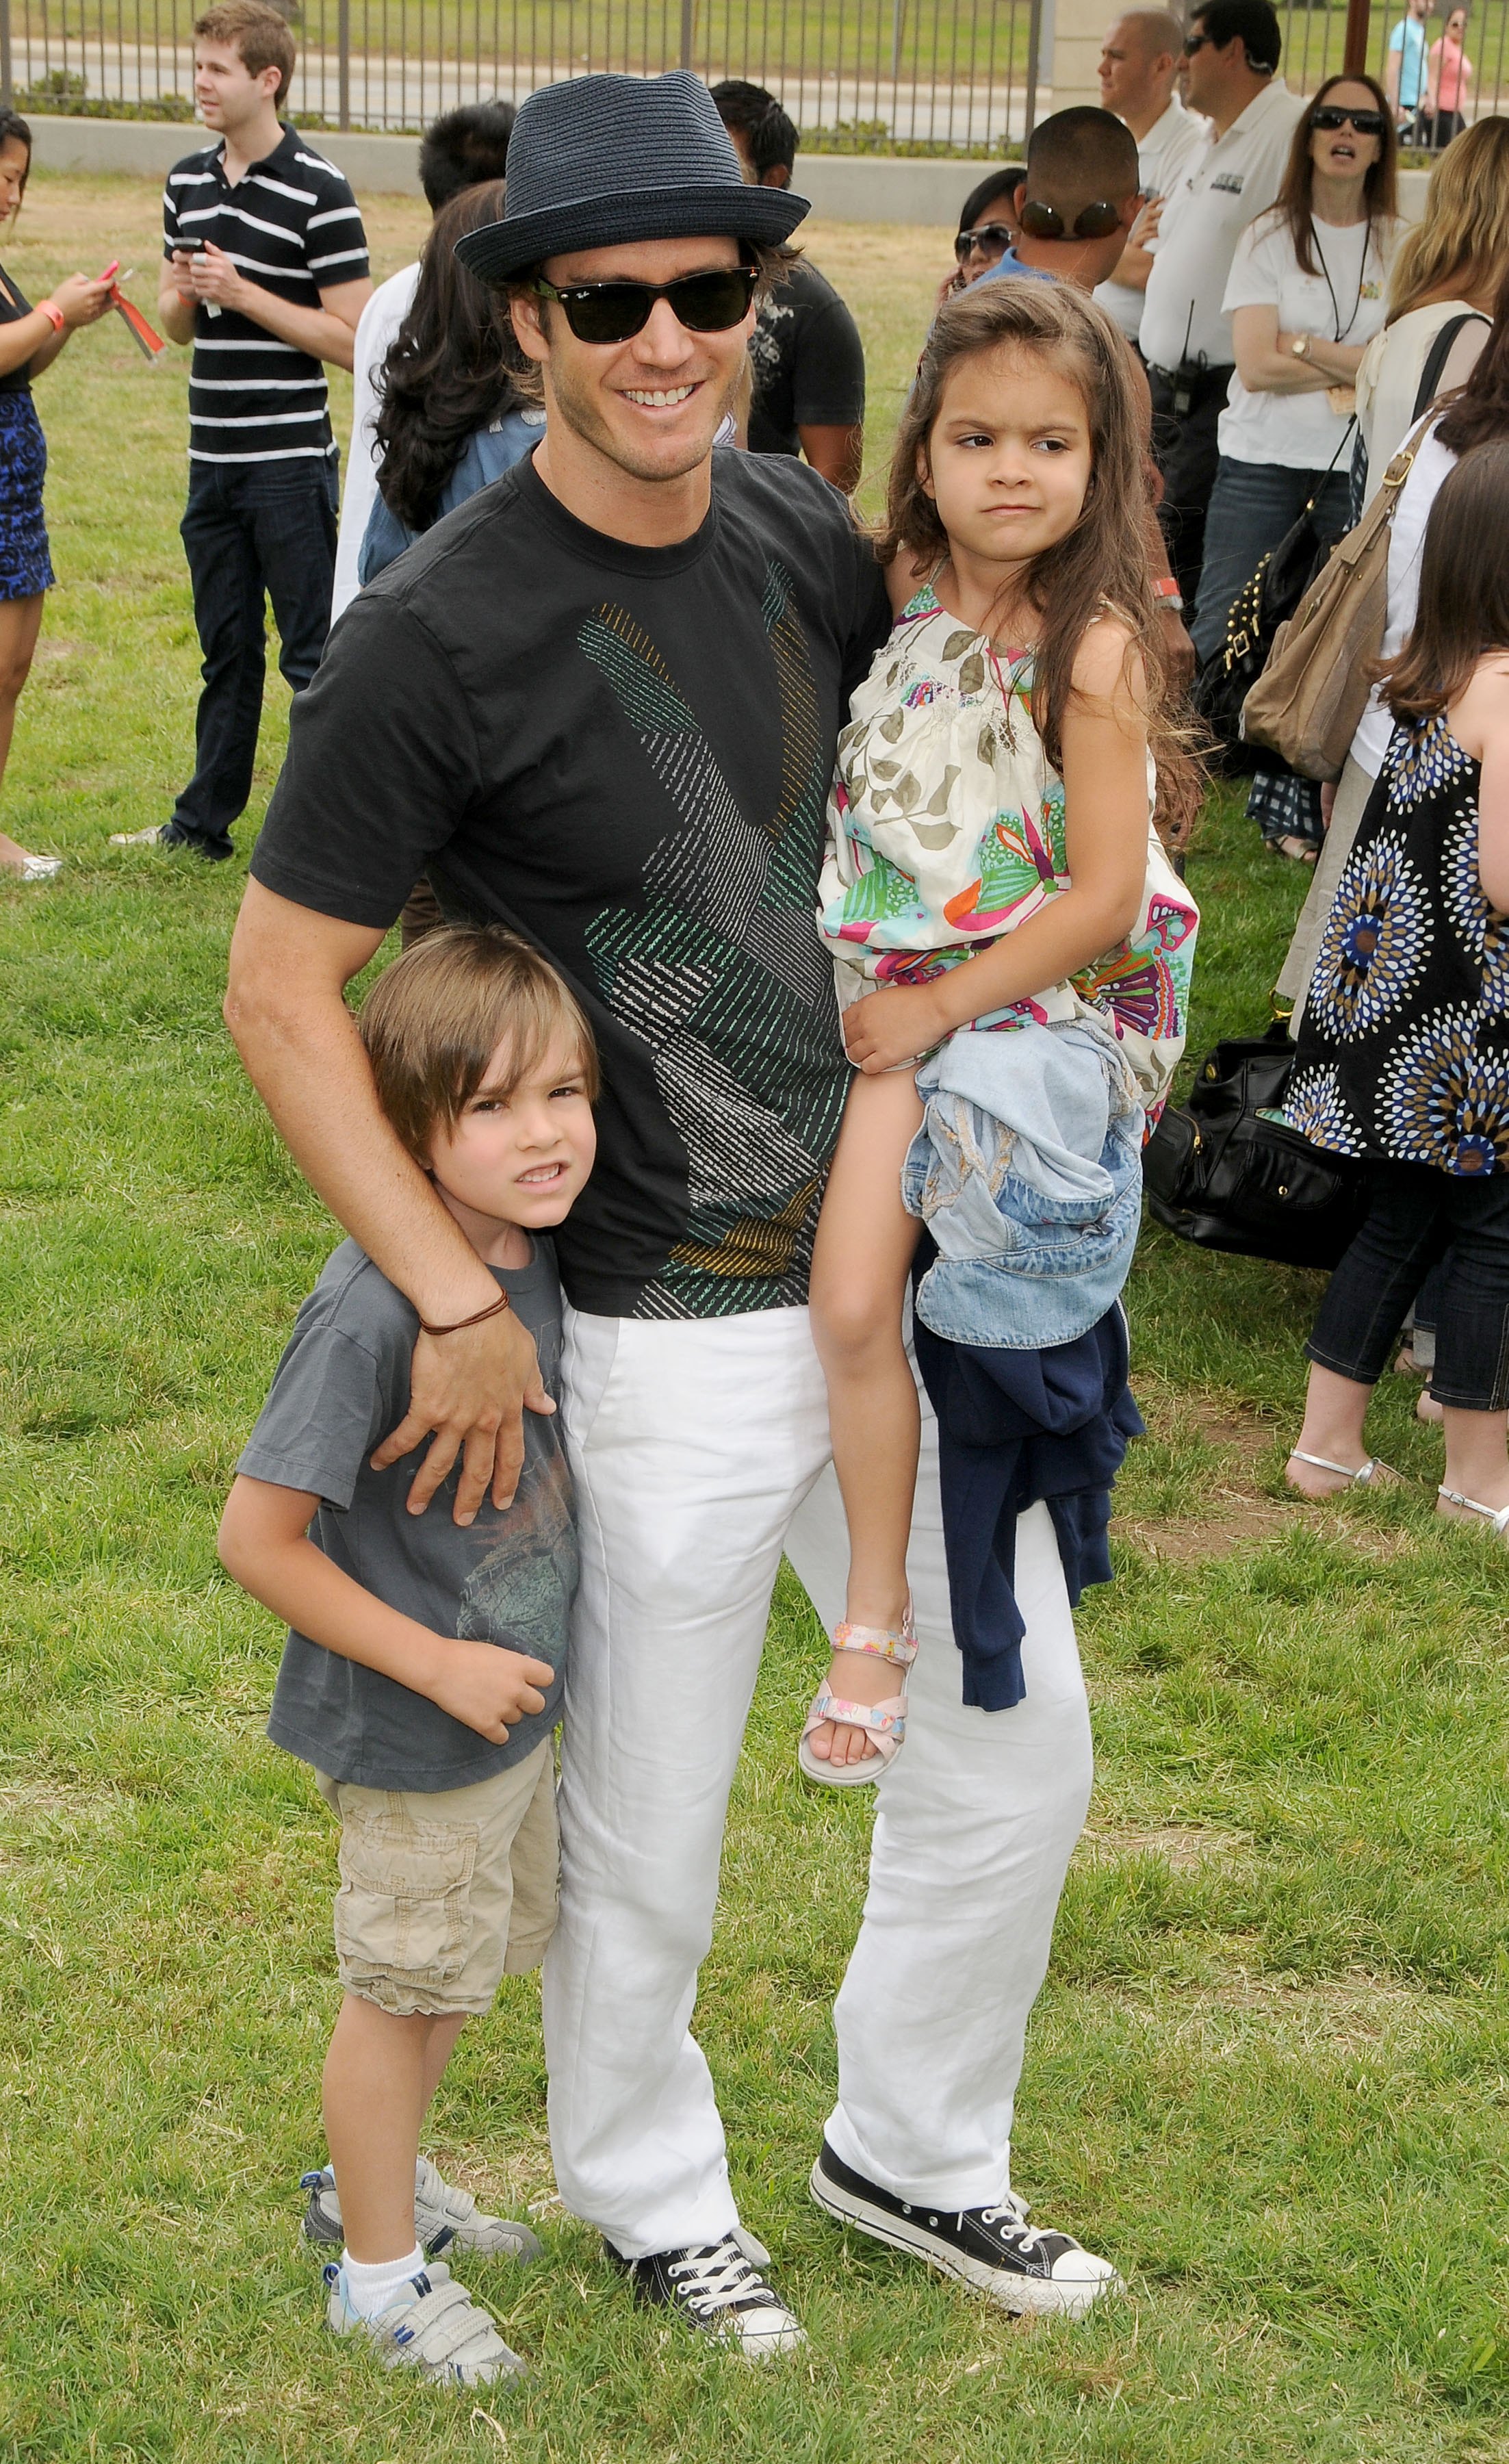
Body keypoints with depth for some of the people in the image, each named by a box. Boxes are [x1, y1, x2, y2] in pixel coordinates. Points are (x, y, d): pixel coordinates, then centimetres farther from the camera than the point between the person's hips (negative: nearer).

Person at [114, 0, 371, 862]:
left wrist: (242, 293, -17)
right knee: (226, 647, 15)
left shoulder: (318, 192, -11)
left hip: (290, 461, -7)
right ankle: (205, 821, 22)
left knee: (313, 653, -2)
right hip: (213, 458, 7)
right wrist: (184, 294, -4)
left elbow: (352, 338, -14)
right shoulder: (188, 183, 10)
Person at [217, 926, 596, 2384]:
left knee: (464, 1963, 25)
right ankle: (376, 2268, 33)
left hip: (522, 1698, 8)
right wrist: (440, 1663, -22)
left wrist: (527, 1659, 9)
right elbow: (258, 1539, -27)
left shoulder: (543, 1252, -7)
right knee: (404, 1982, 12)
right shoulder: (372, 1309, -31)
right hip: (416, 1736, -7)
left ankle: (376, 2177, 49)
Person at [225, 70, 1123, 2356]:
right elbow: (281, 997, -14)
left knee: (1019, 1747, 17)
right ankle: (649, 2194, 40)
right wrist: (456, 1308, -17)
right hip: (669, 1346, -6)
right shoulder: (432, 641, -19)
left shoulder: (805, 529, 0)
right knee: (646, 1840, 11)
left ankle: (915, 2152, 41)